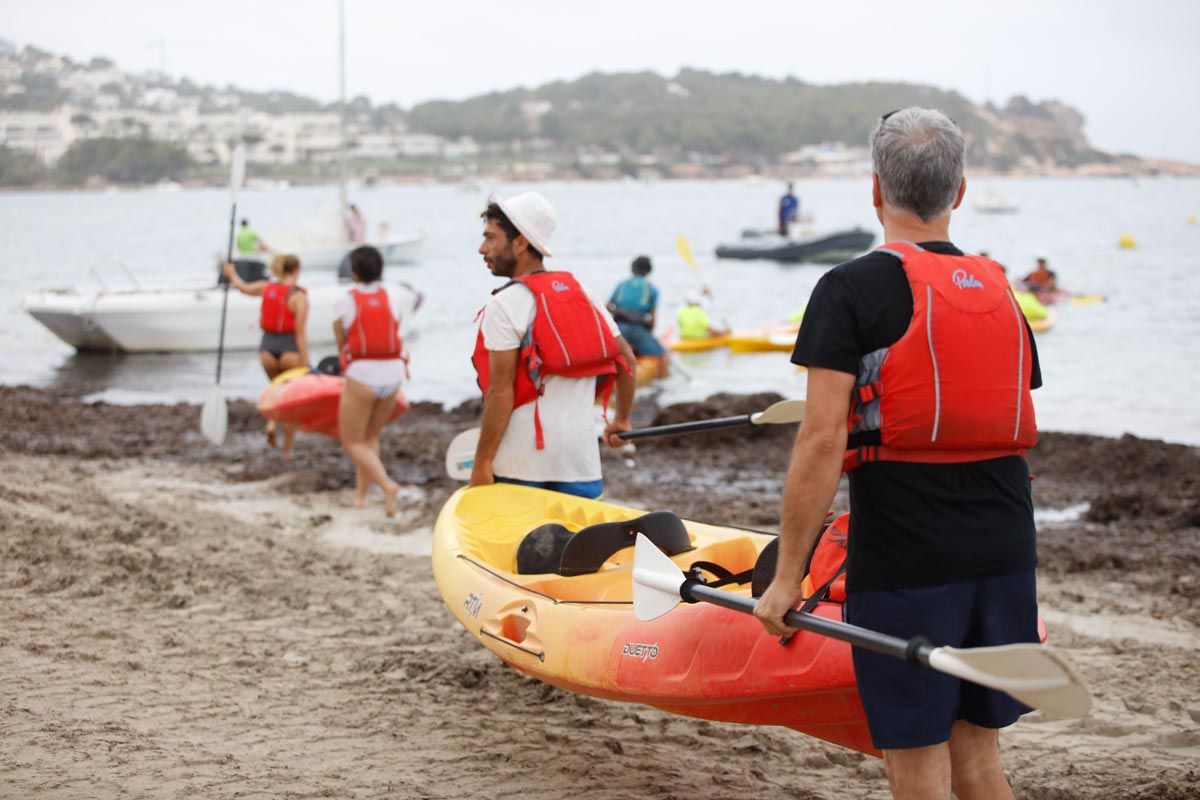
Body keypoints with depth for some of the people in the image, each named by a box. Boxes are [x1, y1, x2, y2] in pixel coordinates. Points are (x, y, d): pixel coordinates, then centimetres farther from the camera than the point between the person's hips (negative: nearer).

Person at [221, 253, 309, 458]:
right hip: (290, 350, -5)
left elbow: (243, 287, 27)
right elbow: (300, 333, -17)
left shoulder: (267, 287, 4)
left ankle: (271, 421, 2)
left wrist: (232, 274, 49)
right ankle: (287, 451, 12)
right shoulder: (298, 296, -12)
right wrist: (305, 365, -16)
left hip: (267, 349, 5)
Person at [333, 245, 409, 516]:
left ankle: (387, 484, -14)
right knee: (371, 437, 22)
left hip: (361, 376, -5)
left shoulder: (345, 302, -5)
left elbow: (341, 343, 2)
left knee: (352, 442, 6)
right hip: (392, 375, 5)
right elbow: (395, 339, 5)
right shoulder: (391, 301, 5)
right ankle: (360, 494, 21)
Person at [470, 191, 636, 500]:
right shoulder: (583, 297, 13)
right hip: (583, 461, 6)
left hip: (521, 465, -6)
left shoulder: (506, 304, -9)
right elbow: (626, 359, 18)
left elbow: (501, 391, -14)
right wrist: (621, 419, 31)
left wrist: (482, 463, -11)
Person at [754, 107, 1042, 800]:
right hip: (1006, 557, 6)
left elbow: (822, 440, -15)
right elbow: (1013, 435, 16)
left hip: (904, 561, -6)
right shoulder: (1000, 292, 11)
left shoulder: (853, 289, -8)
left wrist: (788, 577, -11)